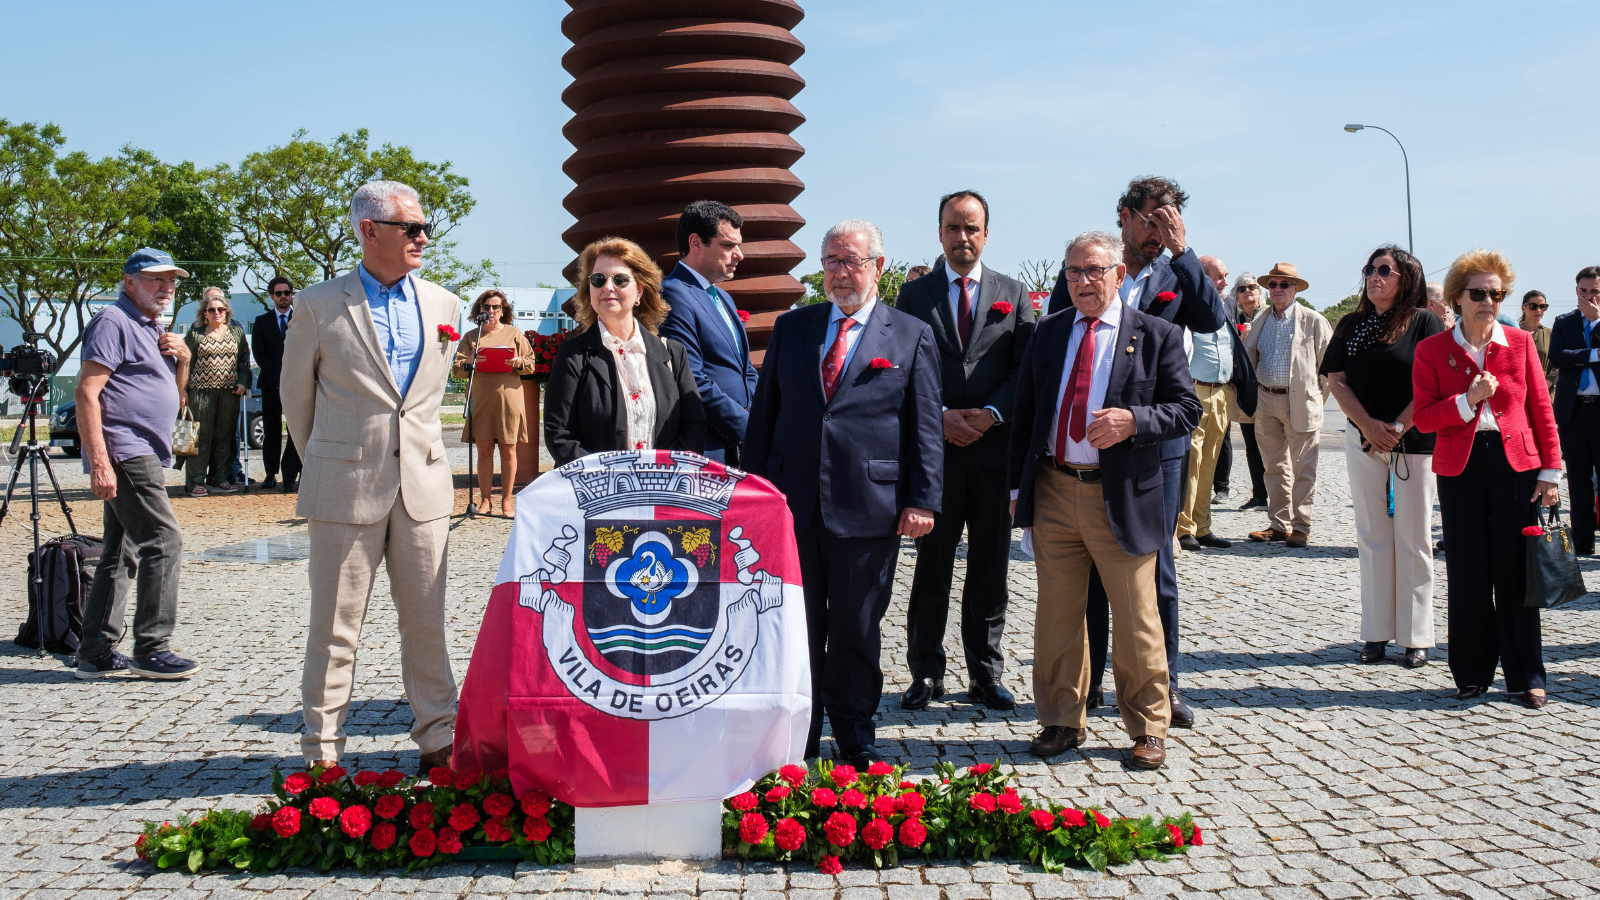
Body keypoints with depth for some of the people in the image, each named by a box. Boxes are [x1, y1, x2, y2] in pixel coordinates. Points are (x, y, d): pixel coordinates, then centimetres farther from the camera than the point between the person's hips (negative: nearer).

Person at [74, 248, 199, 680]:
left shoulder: (152, 328, 20)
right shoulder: (114, 321, -8)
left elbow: (172, 391, 30)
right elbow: (87, 393, -16)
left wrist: (182, 357, 8)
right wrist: (98, 462, -24)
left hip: (143, 456, 10)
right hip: (125, 454, -10)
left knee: (120, 555, 10)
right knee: (163, 543, -12)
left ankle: (96, 652, 14)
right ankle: (151, 650, -8)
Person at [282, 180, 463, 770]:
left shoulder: (442, 305, 9)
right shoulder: (319, 306, -1)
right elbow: (295, 391, 10)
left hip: (423, 484, 3)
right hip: (346, 487, -3)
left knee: (427, 621, 7)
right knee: (335, 627, 3)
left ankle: (438, 739, 17)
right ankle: (323, 752, 12)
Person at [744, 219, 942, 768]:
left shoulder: (912, 336, 5)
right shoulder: (791, 328, 12)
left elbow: (926, 426, 2)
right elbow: (764, 412, 13)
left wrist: (923, 499, -5)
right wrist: (753, 488, 7)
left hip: (868, 509, -2)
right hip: (791, 503, 2)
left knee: (857, 629, 7)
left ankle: (854, 737, 22)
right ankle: (799, 736, 21)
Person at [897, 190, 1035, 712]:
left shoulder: (1013, 294, 10)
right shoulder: (914, 294, 9)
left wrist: (990, 414, -12)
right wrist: (941, 416, -11)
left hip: (995, 448, 1)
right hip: (935, 449, -1)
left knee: (990, 570, 6)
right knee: (931, 567, 4)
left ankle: (985, 675, 15)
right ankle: (925, 673, 12)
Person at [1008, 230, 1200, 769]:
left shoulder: (1157, 335, 0)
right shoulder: (1048, 332, 11)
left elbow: (1187, 410, -2)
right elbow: (1024, 411, 14)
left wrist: (1133, 420, -20)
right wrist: (1018, 484, 9)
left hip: (1121, 497, -3)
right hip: (1053, 492, 3)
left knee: (1136, 620, 3)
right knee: (1056, 614, 10)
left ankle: (1147, 729, 18)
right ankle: (1061, 721, 24)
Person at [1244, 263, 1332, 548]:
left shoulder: (1313, 320, -1)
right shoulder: (1260, 320, 13)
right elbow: (1248, 356, 21)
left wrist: (1320, 395, 0)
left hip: (1300, 402, -5)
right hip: (1266, 401, 5)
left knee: (1302, 468, -1)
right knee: (1274, 467, 10)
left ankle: (1300, 526, 5)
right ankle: (1278, 524, 17)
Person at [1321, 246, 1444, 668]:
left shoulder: (1425, 323, -3)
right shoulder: (1351, 325, 9)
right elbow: (1337, 380, 4)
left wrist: (1396, 429, -14)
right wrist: (1369, 426, -9)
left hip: (1415, 441, -4)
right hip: (1363, 441, 4)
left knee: (1413, 538, -1)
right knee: (1372, 536, 6)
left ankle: (1415, 636, 6)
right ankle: (1376, 633, 12)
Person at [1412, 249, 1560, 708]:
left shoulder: (1519, 343, 5)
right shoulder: (1432, 350, 2)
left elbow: (1541, 410, 6)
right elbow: (1424, 416, -2)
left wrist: (1550, 471, 1)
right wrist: (1467, 401, -17)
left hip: (1515, 463, 0)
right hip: (1461, 467, 0)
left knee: (1516, 571, 2)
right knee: (1468, 572, 5)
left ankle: (1526, 677, 12)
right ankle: (1472, 674, 16)